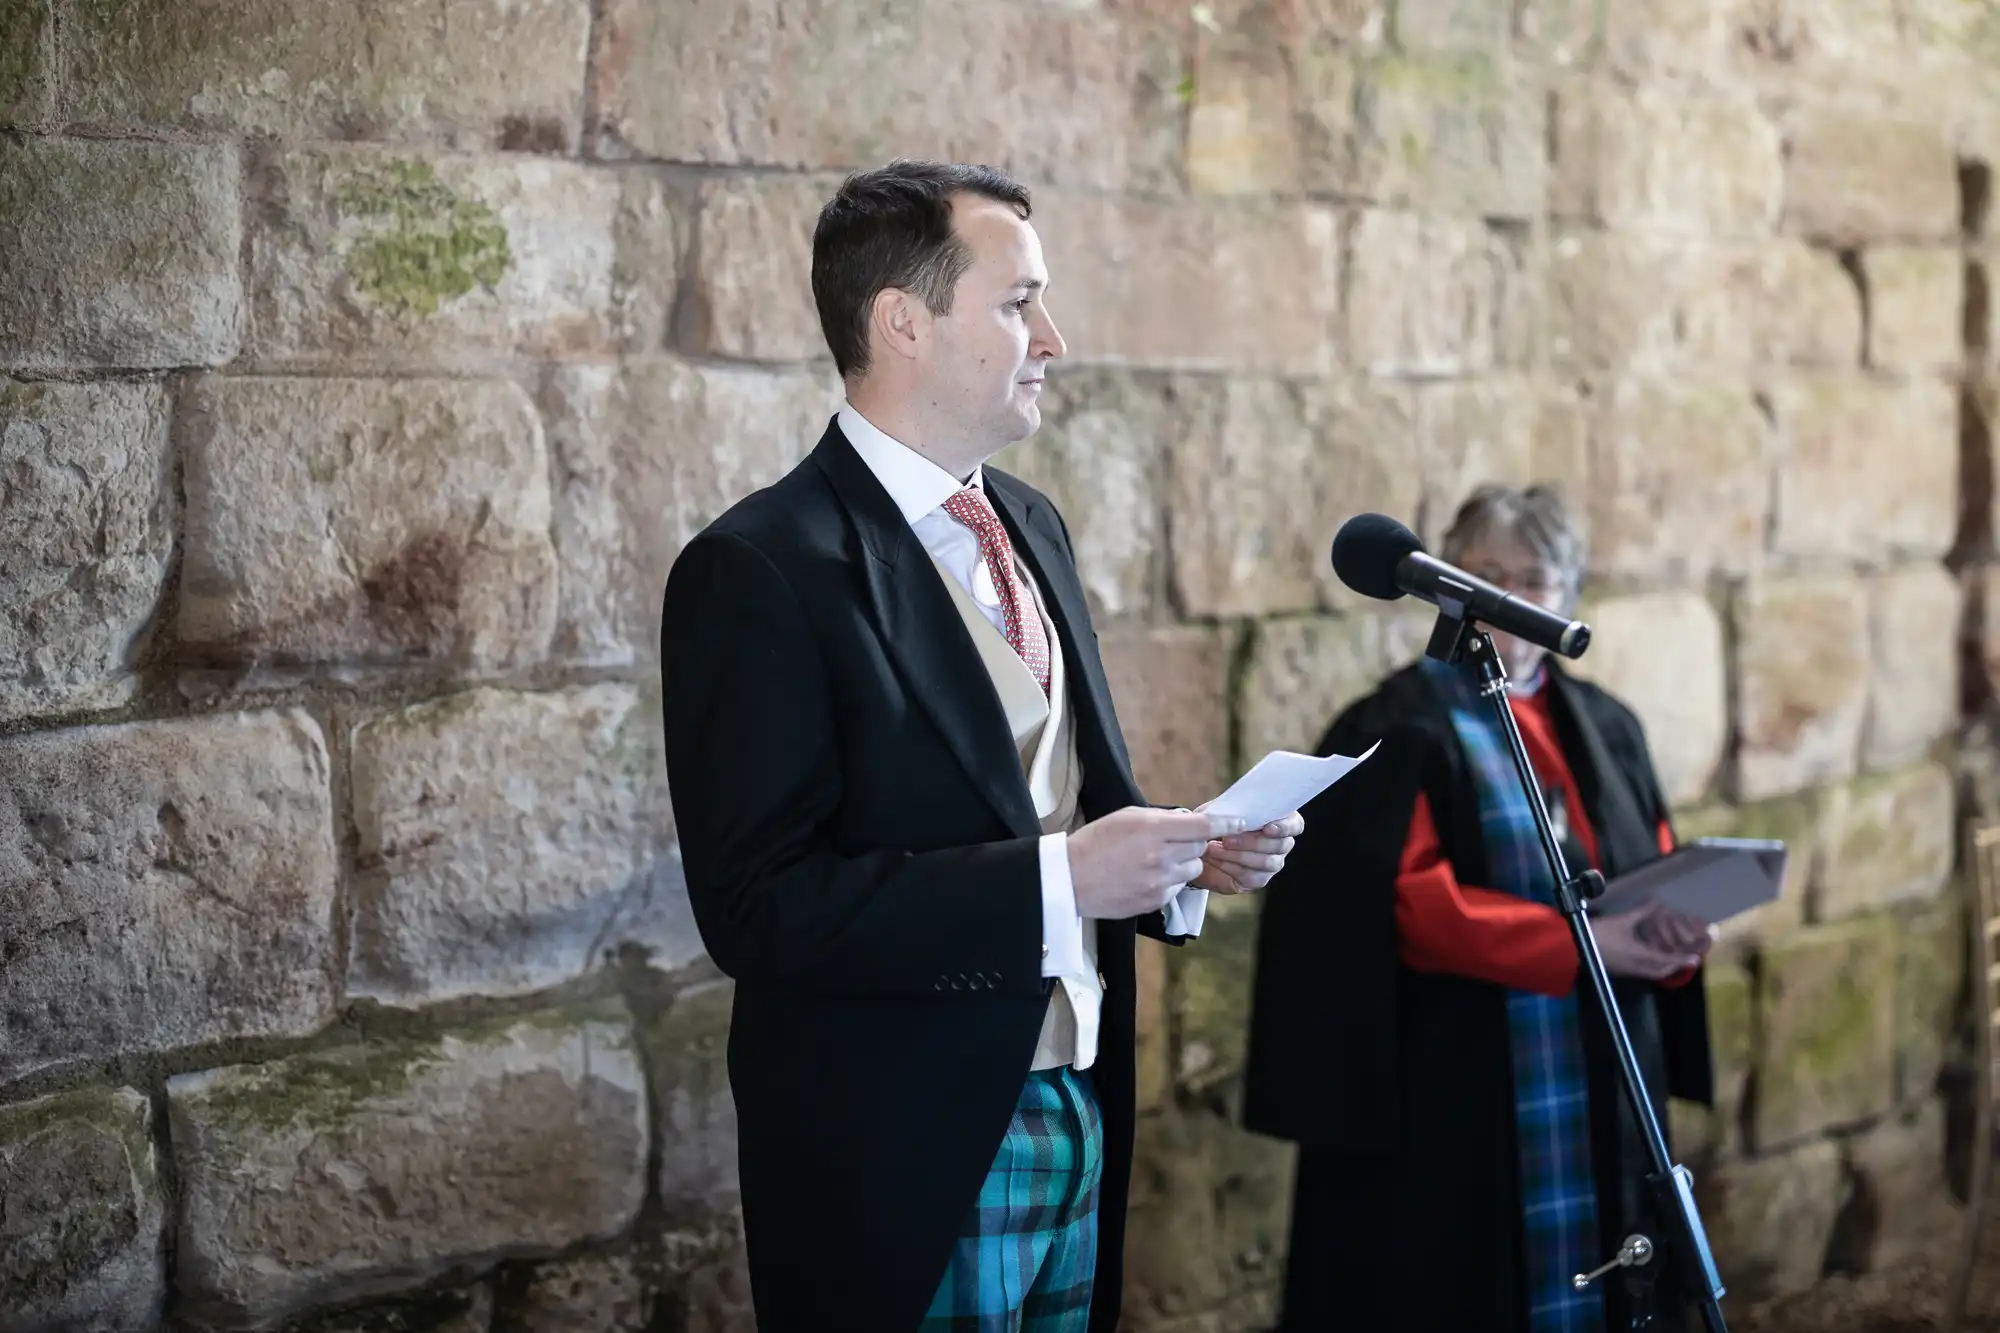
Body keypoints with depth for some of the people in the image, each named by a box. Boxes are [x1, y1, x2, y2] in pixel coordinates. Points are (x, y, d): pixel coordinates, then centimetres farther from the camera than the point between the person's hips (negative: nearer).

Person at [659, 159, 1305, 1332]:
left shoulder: (1033, 528, 10)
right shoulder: (760, 570, -15)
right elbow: (755, 904, -21)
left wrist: (1181, 858, 0)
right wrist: (1055, 881, -23)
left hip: (1081, 1126, 7)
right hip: (909, 1168, -7)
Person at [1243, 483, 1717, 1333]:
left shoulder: (1605, 730, 14)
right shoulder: (1396, 733, -6)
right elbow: (1406, 904, -16)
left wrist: (1676, 936, -11)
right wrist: (1576, 942, -21)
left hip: (1602, 1097, 6)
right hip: (1453, 1097, -6)